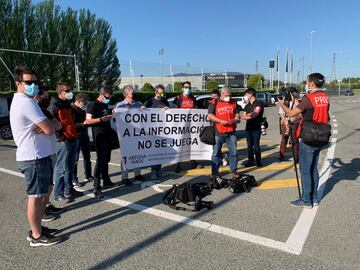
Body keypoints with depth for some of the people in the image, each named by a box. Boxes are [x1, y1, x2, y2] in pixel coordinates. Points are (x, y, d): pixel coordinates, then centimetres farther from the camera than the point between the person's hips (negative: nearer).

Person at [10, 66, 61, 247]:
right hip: (34, 158, -10)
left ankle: (37, 227, 31)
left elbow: (48, 125, 10)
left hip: (39, 155, 10)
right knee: (36, 196, 0)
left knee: (46, 190, 19)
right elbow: (50, 129, -23)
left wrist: (45, 126, -12)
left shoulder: (22, 101, 15)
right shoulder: (26, 103, -18)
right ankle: (37, 236, 14)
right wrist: (48, 126, -1)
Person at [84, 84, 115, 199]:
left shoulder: (105, 104, 14)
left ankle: (106, 181, 27)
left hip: (108, 135, 8)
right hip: (100, 137, -8)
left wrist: (112, 113, 13)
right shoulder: (94, 105, -10)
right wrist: (101, 119, -26)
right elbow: (88, 121, -18)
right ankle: (96, 187, -5)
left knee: (106, 159, 15)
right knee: (100, 160, -9)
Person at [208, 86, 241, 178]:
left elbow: (237, 115, 15)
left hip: (231, 132, 3)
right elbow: (210, 116, -6)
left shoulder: (234, 102, 12)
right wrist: (221, 121, -15)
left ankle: (233, 170, 21)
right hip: (218, 132, -3)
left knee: (233, 152, 6)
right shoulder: (214, 103, 0)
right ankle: (214, 172, 13)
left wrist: (234, 120, -7)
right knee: (216, 153, 3)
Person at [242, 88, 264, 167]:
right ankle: (250, 161, 12)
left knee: (256, 145, -7)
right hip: (248, 127, 6)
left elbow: (256, 113, -12)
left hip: (256, 127, -6)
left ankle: (258, 162, 1)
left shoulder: (259, 103, -1)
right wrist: (251, 115, -8)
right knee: (249, 145, 6)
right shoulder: (247, 106, 19)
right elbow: (243, 117, 9)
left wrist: (248, 115, 0)